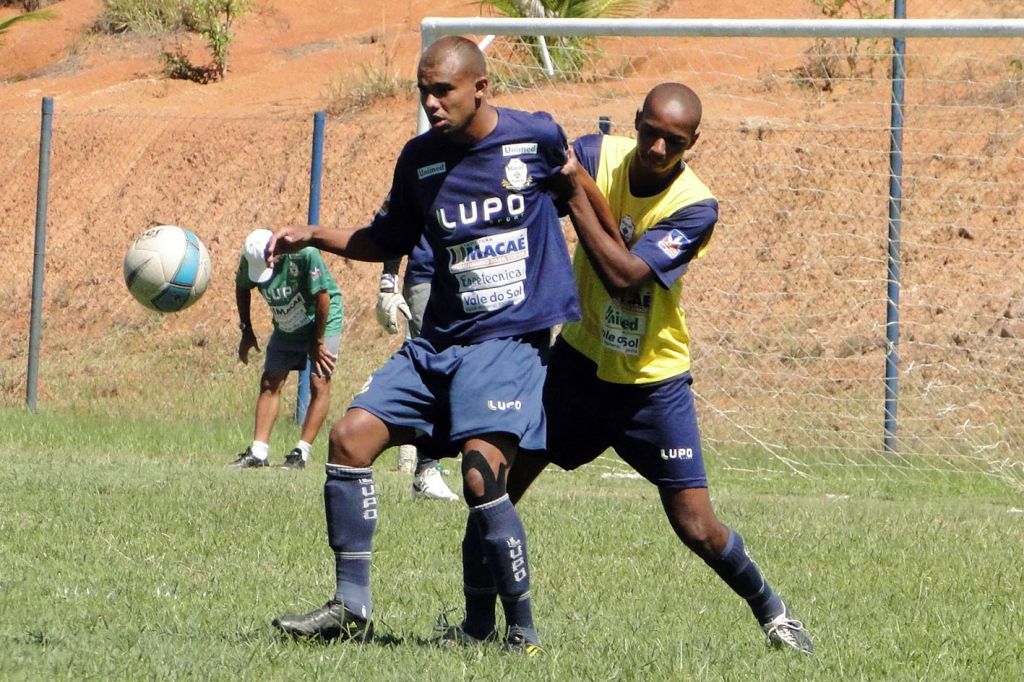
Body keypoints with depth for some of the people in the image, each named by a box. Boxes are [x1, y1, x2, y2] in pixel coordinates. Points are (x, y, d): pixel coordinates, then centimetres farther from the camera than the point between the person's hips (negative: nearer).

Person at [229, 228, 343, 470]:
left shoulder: (304, 254, -34)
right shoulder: (251, 259, -18)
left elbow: (322, 297, -24)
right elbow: (242, 289, 4)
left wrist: (317, 342, -16)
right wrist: (246, 331, 5)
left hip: (322, 321, -5)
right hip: (285, 327, 5)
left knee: (319, 384, -12)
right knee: (269, 384, -2)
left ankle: (301, 453, -10)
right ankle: (258, 453, -3)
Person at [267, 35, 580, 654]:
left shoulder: (537, 138, -5)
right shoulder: (420, 159, 7)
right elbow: (387, 242, 21)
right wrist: (314, 237, 8)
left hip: (511, 340, -6)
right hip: (438, 342, 6)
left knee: (482, 475, -22)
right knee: (351, 436, -6)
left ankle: (523, 631, -8)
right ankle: (352, 607, 2)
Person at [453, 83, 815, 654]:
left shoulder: (695, 207, -18)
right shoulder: (598, 156, -9)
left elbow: (624, 276, -29)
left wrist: (578, 194, -31)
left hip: (654, 381, -3)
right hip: (580, 361, 3)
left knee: (698, 529, -5)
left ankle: (772, 611, 20)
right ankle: (476, 624, 14)